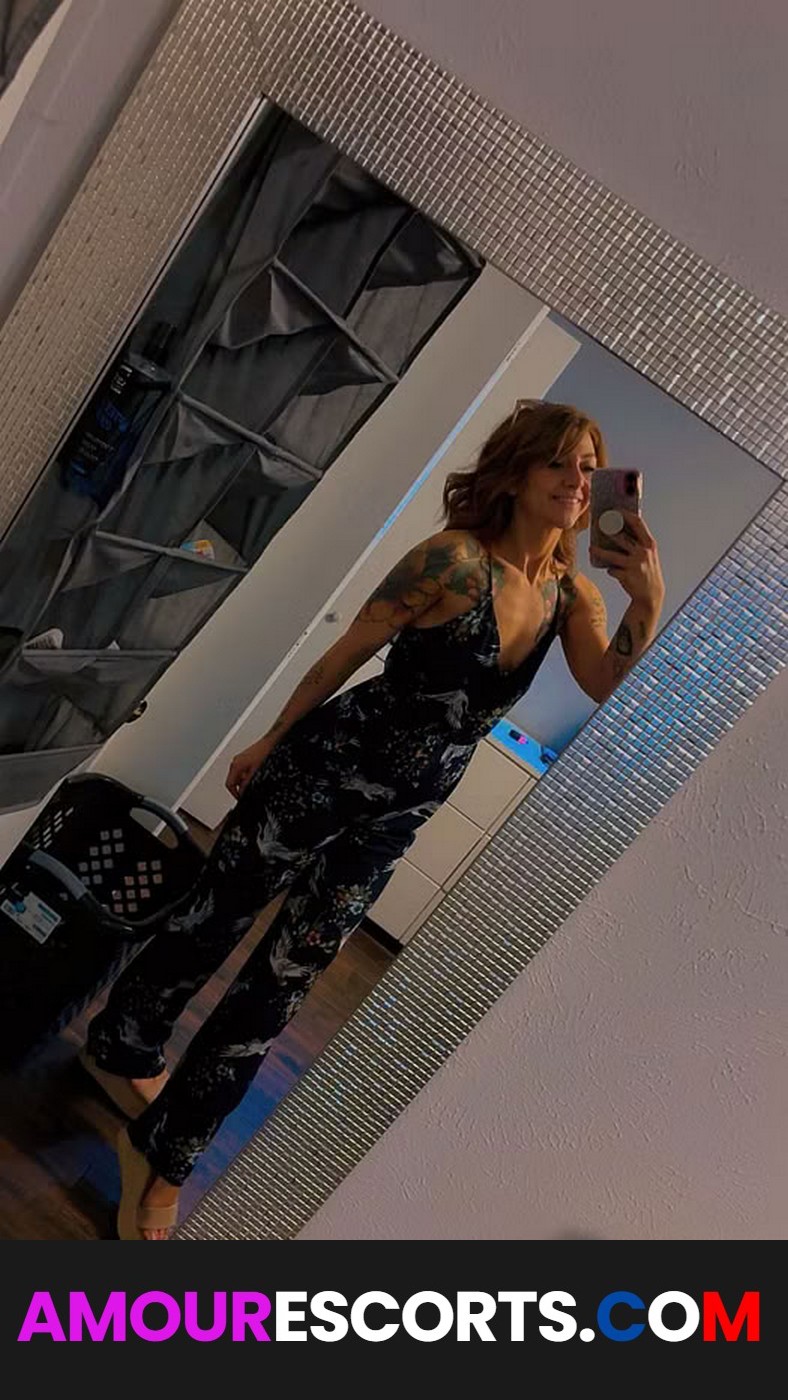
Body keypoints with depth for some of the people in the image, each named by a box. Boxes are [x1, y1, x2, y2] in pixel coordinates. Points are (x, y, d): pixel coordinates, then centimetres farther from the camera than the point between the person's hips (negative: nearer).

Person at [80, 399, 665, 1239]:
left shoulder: (571, 594, -1)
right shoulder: (456, 558, -19)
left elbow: (602, 684, -17)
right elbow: (347, 653, -10)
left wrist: (647, 602, -34)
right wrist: (270, 742, 0)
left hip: (392, 819, 5)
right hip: (323, 771, -5)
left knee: (283, 979, 12)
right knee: (215, 919, 12)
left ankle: (162, 1154, 31)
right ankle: (118, 1047, 44)